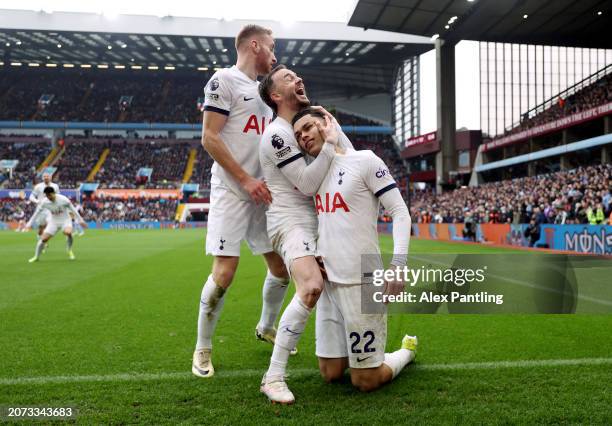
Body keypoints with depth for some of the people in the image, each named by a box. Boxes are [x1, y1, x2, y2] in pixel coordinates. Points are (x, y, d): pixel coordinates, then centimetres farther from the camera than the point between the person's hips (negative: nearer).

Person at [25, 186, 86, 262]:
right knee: (43, 239, -9)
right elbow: (37, 213, 0)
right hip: (53, 222, 3)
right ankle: (36, 257, 14)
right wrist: (29, 224, 2)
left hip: (65, 220, -3)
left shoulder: (63, 199, -21)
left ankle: (69, 250, -8)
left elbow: (73, 209, -9)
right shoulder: (44, 202, -13)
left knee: (68, 232, -34)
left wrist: (80, 221, -3)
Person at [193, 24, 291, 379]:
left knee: (283, 266, 10)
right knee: (225, 272, -11)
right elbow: (209, 139, -13)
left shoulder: (264, 90, 18)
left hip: (265, 194, 8)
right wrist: (246, 180, -16)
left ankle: (266, 328, 34)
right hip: (232, 193, -8)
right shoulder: (224, 80, -6)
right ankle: (203, 348, 8)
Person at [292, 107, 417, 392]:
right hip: (327, 280, 7)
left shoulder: (364, 161, -6)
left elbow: (400, 211, -8)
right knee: (330, 374, 11)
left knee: (366, 382, 2)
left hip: (361, 280, -6)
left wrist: (398, 265, -20)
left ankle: (406, 351, 29)